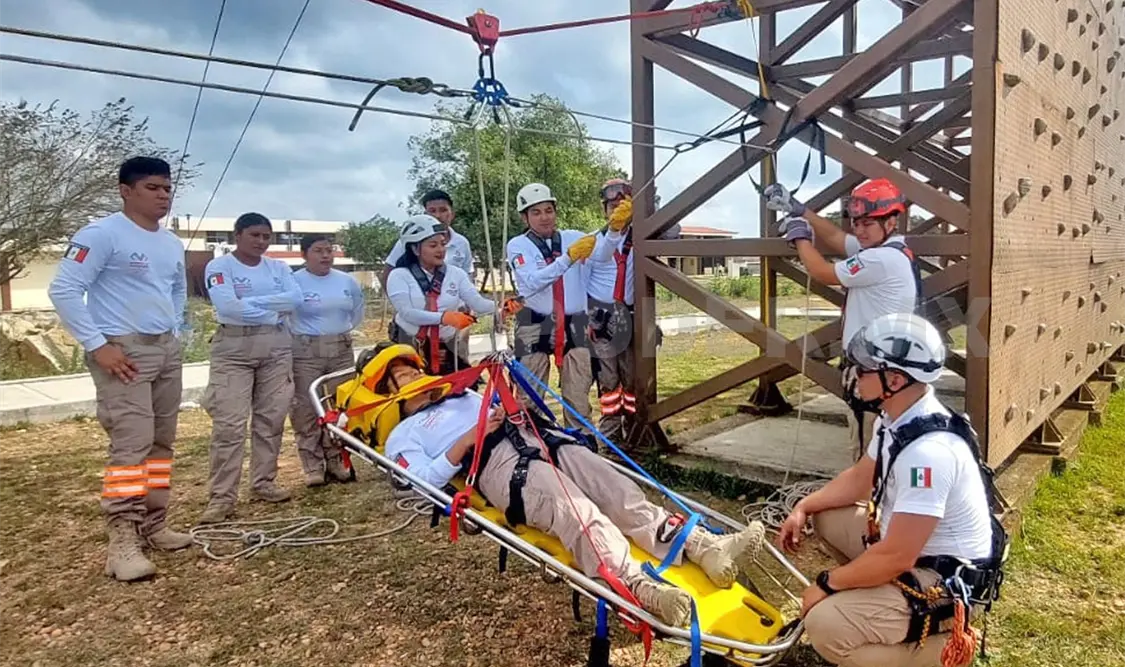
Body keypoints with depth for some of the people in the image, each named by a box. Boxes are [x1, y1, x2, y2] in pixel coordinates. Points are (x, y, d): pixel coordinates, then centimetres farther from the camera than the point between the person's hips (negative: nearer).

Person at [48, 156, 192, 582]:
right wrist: (98, 345, -18)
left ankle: (154, 526, 21)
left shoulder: (172, 244, 13)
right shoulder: (101, 234, -10)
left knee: (161, 443, 11)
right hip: (123, 352, -8)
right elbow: (63, 291, -14)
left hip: (167, 351, 8)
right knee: (131, 444, -14)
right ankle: (122, 543, -10)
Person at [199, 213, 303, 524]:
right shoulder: (219, 266, -2)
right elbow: (228, 306, -17)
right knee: (230, 423, -9)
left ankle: (264, 482, 19)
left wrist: (252, 301, -11)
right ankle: (222, 496, -4)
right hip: (234, 347, -4)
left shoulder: (278, 267, 11)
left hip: (276, 346, 5)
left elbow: (296, 299, -5)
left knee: (271, 418, 7)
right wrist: (274, 308, -10)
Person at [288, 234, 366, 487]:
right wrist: (300, 334, 0)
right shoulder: (294, 281, -8)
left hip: (342, 349, 4)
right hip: (305, 352, -4)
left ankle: (336, 461, 19)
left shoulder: (347, 281, 7)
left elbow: (357, 312, 20)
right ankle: (313, 465, 6)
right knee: (307, 409, -3)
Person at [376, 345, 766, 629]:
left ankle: (700, 546, -30)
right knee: (577, 512, -34)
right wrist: (466, 441, -10)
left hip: (535, 435, 6)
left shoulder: (460, 395, 37)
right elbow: (425, 480, -1)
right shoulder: (403, 436, 17)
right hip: (497, 464, -6)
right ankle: (639, 588, -54)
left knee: (617, 490, -18)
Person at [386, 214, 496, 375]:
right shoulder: (399, 276, -4)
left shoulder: (456, 274, 5)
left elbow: (477, 302, -7)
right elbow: (406, 312, -19)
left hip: (447, 349, 3)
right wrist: (443, 317, -35)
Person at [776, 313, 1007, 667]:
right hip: (910, 546, 9)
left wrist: (826, 583, -18)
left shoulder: (928, 451, -33)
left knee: (824, 626, -20)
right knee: (826, 518, 11)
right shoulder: (896, 419, -3)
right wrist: (803, 508, 3)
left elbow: (895, 558, -31)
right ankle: (873, 600, 18)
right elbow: (859, 478, 14)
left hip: (947, 580, -9)